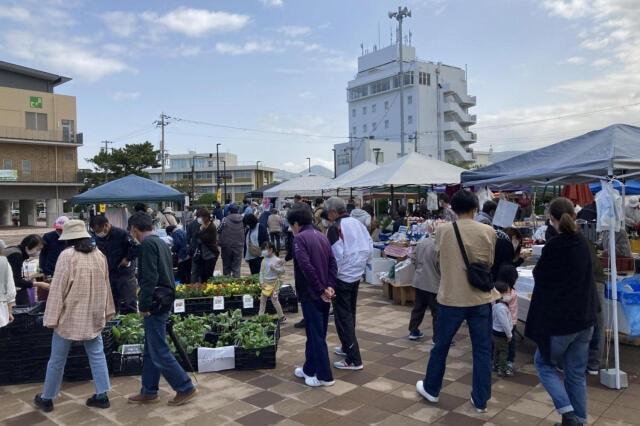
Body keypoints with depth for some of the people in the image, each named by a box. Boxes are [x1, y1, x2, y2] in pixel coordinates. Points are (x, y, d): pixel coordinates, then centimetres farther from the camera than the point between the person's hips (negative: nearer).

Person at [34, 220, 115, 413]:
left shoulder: (67, 255, -14)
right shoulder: (100, 255, 3)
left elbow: (58, 289, -14)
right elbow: (105, 286, 11)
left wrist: (52, 317, -9)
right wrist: (107, 311, 19)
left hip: (69, 317, -4)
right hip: (93, 316, 5)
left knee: (57, 359, 11)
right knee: (97, 355, 11)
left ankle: (46, 398, 26)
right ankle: (102, 395, 12)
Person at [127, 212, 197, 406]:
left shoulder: (147, 244, -15)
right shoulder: (161, 242, 13)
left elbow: (149, 278, -23)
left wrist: (144, 304, -16)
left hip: (155, 303, -10)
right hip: (164, 300, 10)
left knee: (159, 351, -1)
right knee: (151, 350, 16)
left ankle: (185, 388, 7)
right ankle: (149, 391, 26)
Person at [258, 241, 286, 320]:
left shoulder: (277, 260, -10)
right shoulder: (264, 260, 5)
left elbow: (282, 271, -9)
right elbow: (261, 272, 8)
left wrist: (274, 268, -22)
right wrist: (261, 282, 0)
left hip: (274, 282, -6)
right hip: (265, 283, 6)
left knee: (274, 299, -5)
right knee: (262, 299, 7)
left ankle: (282, 317, 8)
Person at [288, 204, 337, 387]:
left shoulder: (300, 238, -12)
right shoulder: (322, 236, 11)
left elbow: (306, 267, -22)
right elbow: (333, 263, 4)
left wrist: (321, 290, -16)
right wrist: (330, 286, -4)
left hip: (311, 294, -8)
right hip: (324, 294, 8)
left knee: (316, 335, 2)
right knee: (316, 333, 16)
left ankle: (325, 376, 9)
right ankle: (309, 369, 29)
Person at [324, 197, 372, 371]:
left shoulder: (335, 228, -17)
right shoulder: (357, 223, 3)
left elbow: (334, 255, -20)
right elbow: (369, 247, 6)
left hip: (341, 277, -8)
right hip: (357, 274, 8)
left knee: (343, 317, 0)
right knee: (350, 313, 21)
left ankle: (354, 359, 1)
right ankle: (347, 347, 36)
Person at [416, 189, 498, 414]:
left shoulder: (442, 231, -6)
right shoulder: (488, 231, -6)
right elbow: (490, 263, 6)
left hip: (451, 298, 0)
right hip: (480, 298, 0)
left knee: (441, 346, 15)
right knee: (482, 351, 12)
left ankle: (431, 389, 31)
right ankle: (480, 400, 21)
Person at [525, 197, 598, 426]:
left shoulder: (553, 246, -17)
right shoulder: (582, 244, 3)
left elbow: (539, 277, -5)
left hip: (559, 319, -6)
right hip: (584, 318, 6)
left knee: (543, 363, 12)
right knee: (577, 372, 15)